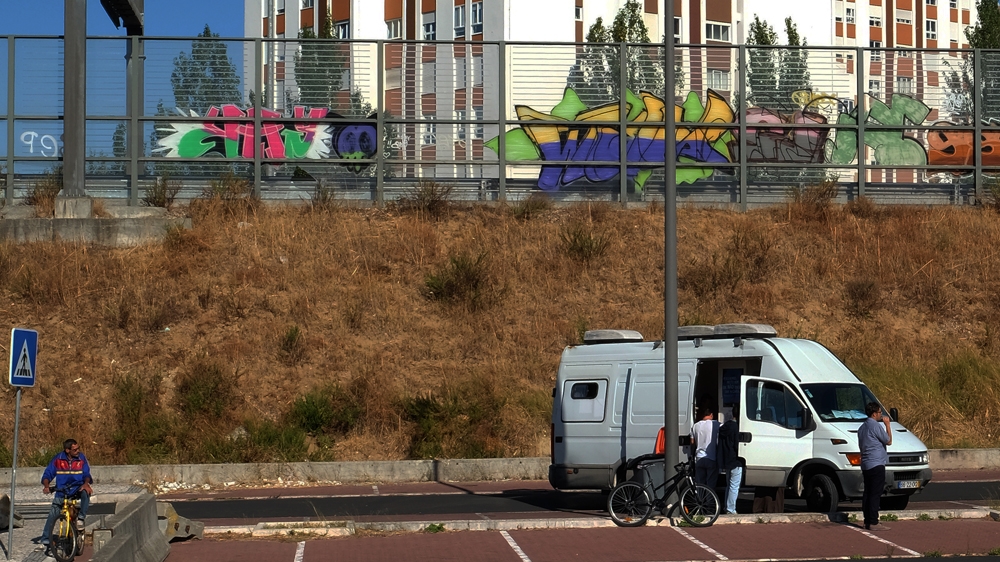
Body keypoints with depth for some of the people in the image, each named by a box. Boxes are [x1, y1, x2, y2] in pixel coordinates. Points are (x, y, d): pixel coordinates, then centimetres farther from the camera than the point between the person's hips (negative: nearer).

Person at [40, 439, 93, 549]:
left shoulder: (81, 458, -4)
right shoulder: (57, 459, -6)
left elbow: (87, 474, -4)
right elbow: (47, 474, -2)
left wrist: (86, 483, -27)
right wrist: (46, 485, -22)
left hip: (77, 488, 0)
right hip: (61, 490, 0)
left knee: (86, 492, -34)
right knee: (53, 513, -12)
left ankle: (81, 517, -17)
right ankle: (45, 538, -1)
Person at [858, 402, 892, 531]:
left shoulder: (862, 427, 17)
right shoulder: (876, 426, -13)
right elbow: (888, 441, -5)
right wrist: (887, 425, 2)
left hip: (865, 465, 10)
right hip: (876, 464, -10)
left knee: (867, 493, 10)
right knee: (875, 494, -9)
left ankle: (867, 521, 13)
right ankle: (873, 523, -12)